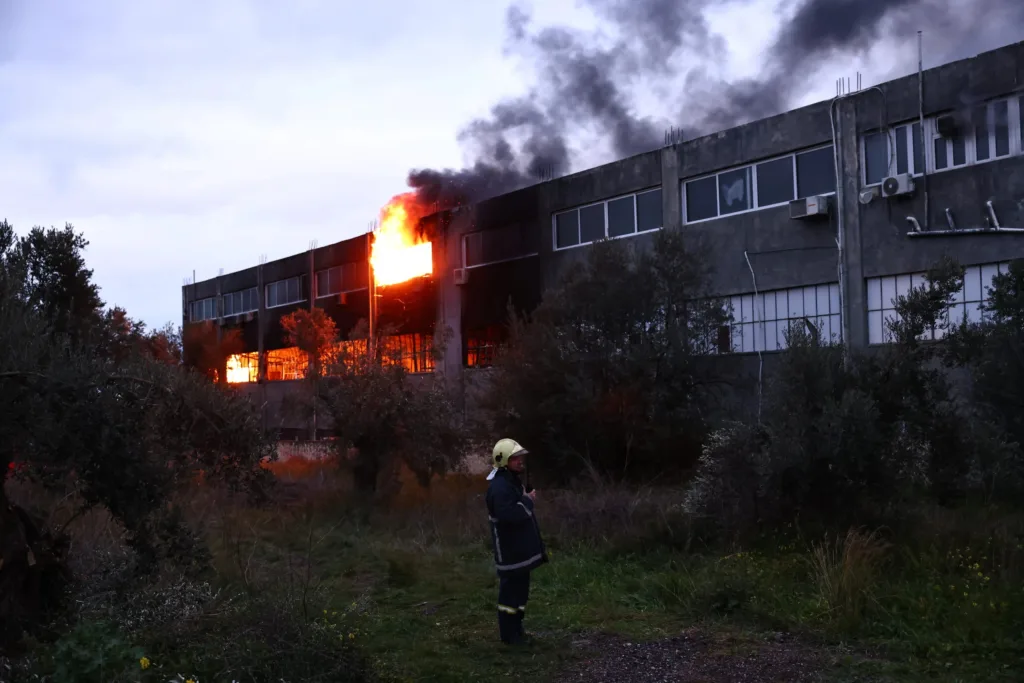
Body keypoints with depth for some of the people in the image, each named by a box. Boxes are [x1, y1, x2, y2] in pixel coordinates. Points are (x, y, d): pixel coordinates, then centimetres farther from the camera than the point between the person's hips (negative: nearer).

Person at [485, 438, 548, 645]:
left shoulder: (513, 481, 13)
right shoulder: (499, 487, -21)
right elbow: (511, 515, -32)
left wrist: (527, 500, 4)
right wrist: (528, 500, -20)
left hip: (520, 548, 11)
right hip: (510, 551, -11)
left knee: (519, 589, 17)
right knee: (510, 591, -2)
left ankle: (516, 629, 28)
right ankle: (509, 634, 7)